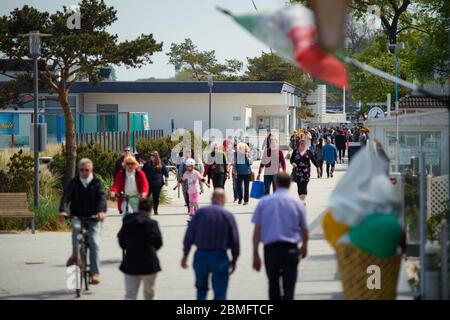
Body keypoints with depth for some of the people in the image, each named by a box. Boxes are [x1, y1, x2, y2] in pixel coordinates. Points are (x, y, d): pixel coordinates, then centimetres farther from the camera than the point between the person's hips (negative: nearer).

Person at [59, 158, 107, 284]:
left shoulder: (96, 182, 0)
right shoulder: (74, 182, 2)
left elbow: (102, 197, -14)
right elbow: (66, 196, -10)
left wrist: (102, 210, -35)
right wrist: (62, 210, -30)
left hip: (93, 217, -1)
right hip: (77, 216, 1)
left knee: (94, 243, -12)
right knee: (76, 227, -34)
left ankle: (95, 273, -7)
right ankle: (75, 253, -12)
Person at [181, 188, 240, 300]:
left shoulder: (200, 212, 0)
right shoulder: (228, 215, -4)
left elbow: (189, 235, 0)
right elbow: (234, 240, -2)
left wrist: (185, 255, 9)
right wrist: (234, 260, 10)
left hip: (201, 255, 2)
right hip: (219, 257, -2)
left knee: (201, 288, 21)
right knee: (220, 292, 2)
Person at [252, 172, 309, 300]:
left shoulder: (263, 202, 4)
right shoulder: (297, 203, 2)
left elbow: (257, 230, 0)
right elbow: (304, 229, 11)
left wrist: (255, 254, 3)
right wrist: (304, 246, 31)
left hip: (270, 248, 2)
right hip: (291, 249, -2)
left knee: (273, 285, 18)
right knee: (288, 287, -4)